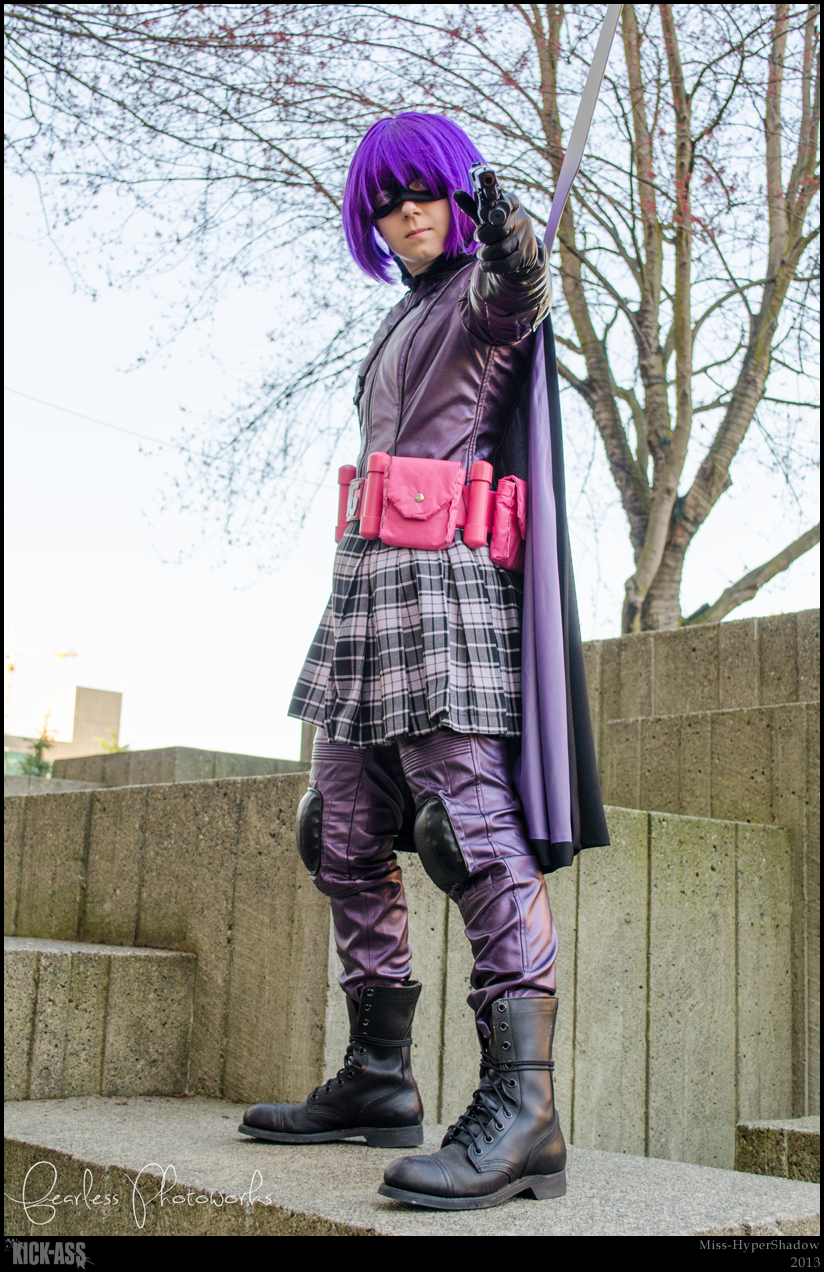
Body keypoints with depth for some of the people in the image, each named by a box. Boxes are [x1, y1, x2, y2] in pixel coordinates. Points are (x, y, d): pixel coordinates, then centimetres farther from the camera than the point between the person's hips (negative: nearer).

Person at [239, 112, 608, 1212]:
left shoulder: (481, 292, 2)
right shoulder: (407, 318, 28)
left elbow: (520, 295, -23)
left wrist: (517, 251, -45)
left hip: (445, 573, -9)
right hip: (372, 583, 10)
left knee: (471, 820, -19)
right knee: (343, 835, 8)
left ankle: (520, 1105, -22)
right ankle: (377, 1082, 15)